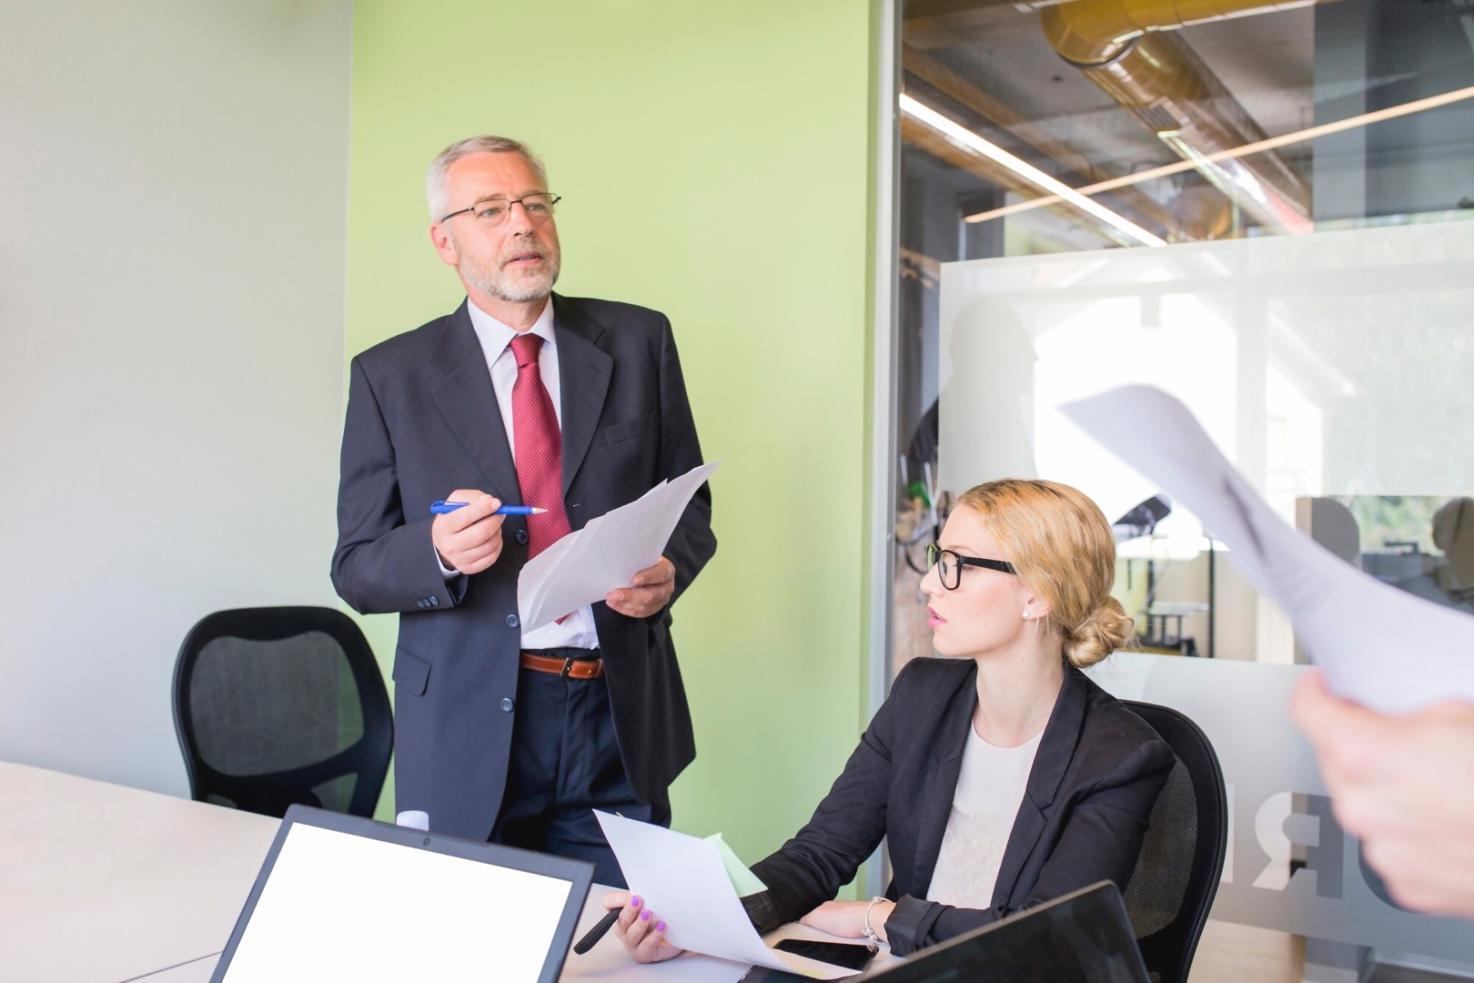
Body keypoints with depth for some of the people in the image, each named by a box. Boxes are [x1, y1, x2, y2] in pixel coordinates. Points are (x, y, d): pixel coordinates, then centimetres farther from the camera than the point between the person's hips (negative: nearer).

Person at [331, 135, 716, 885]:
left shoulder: (637, 341, 5)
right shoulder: (391, 375, 1)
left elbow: (689, 501, 9)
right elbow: (357, 568, 1)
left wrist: (668, 571, -12)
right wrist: (440, 550, -20)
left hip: (622, 718, 1)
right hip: (469, 727, -1)